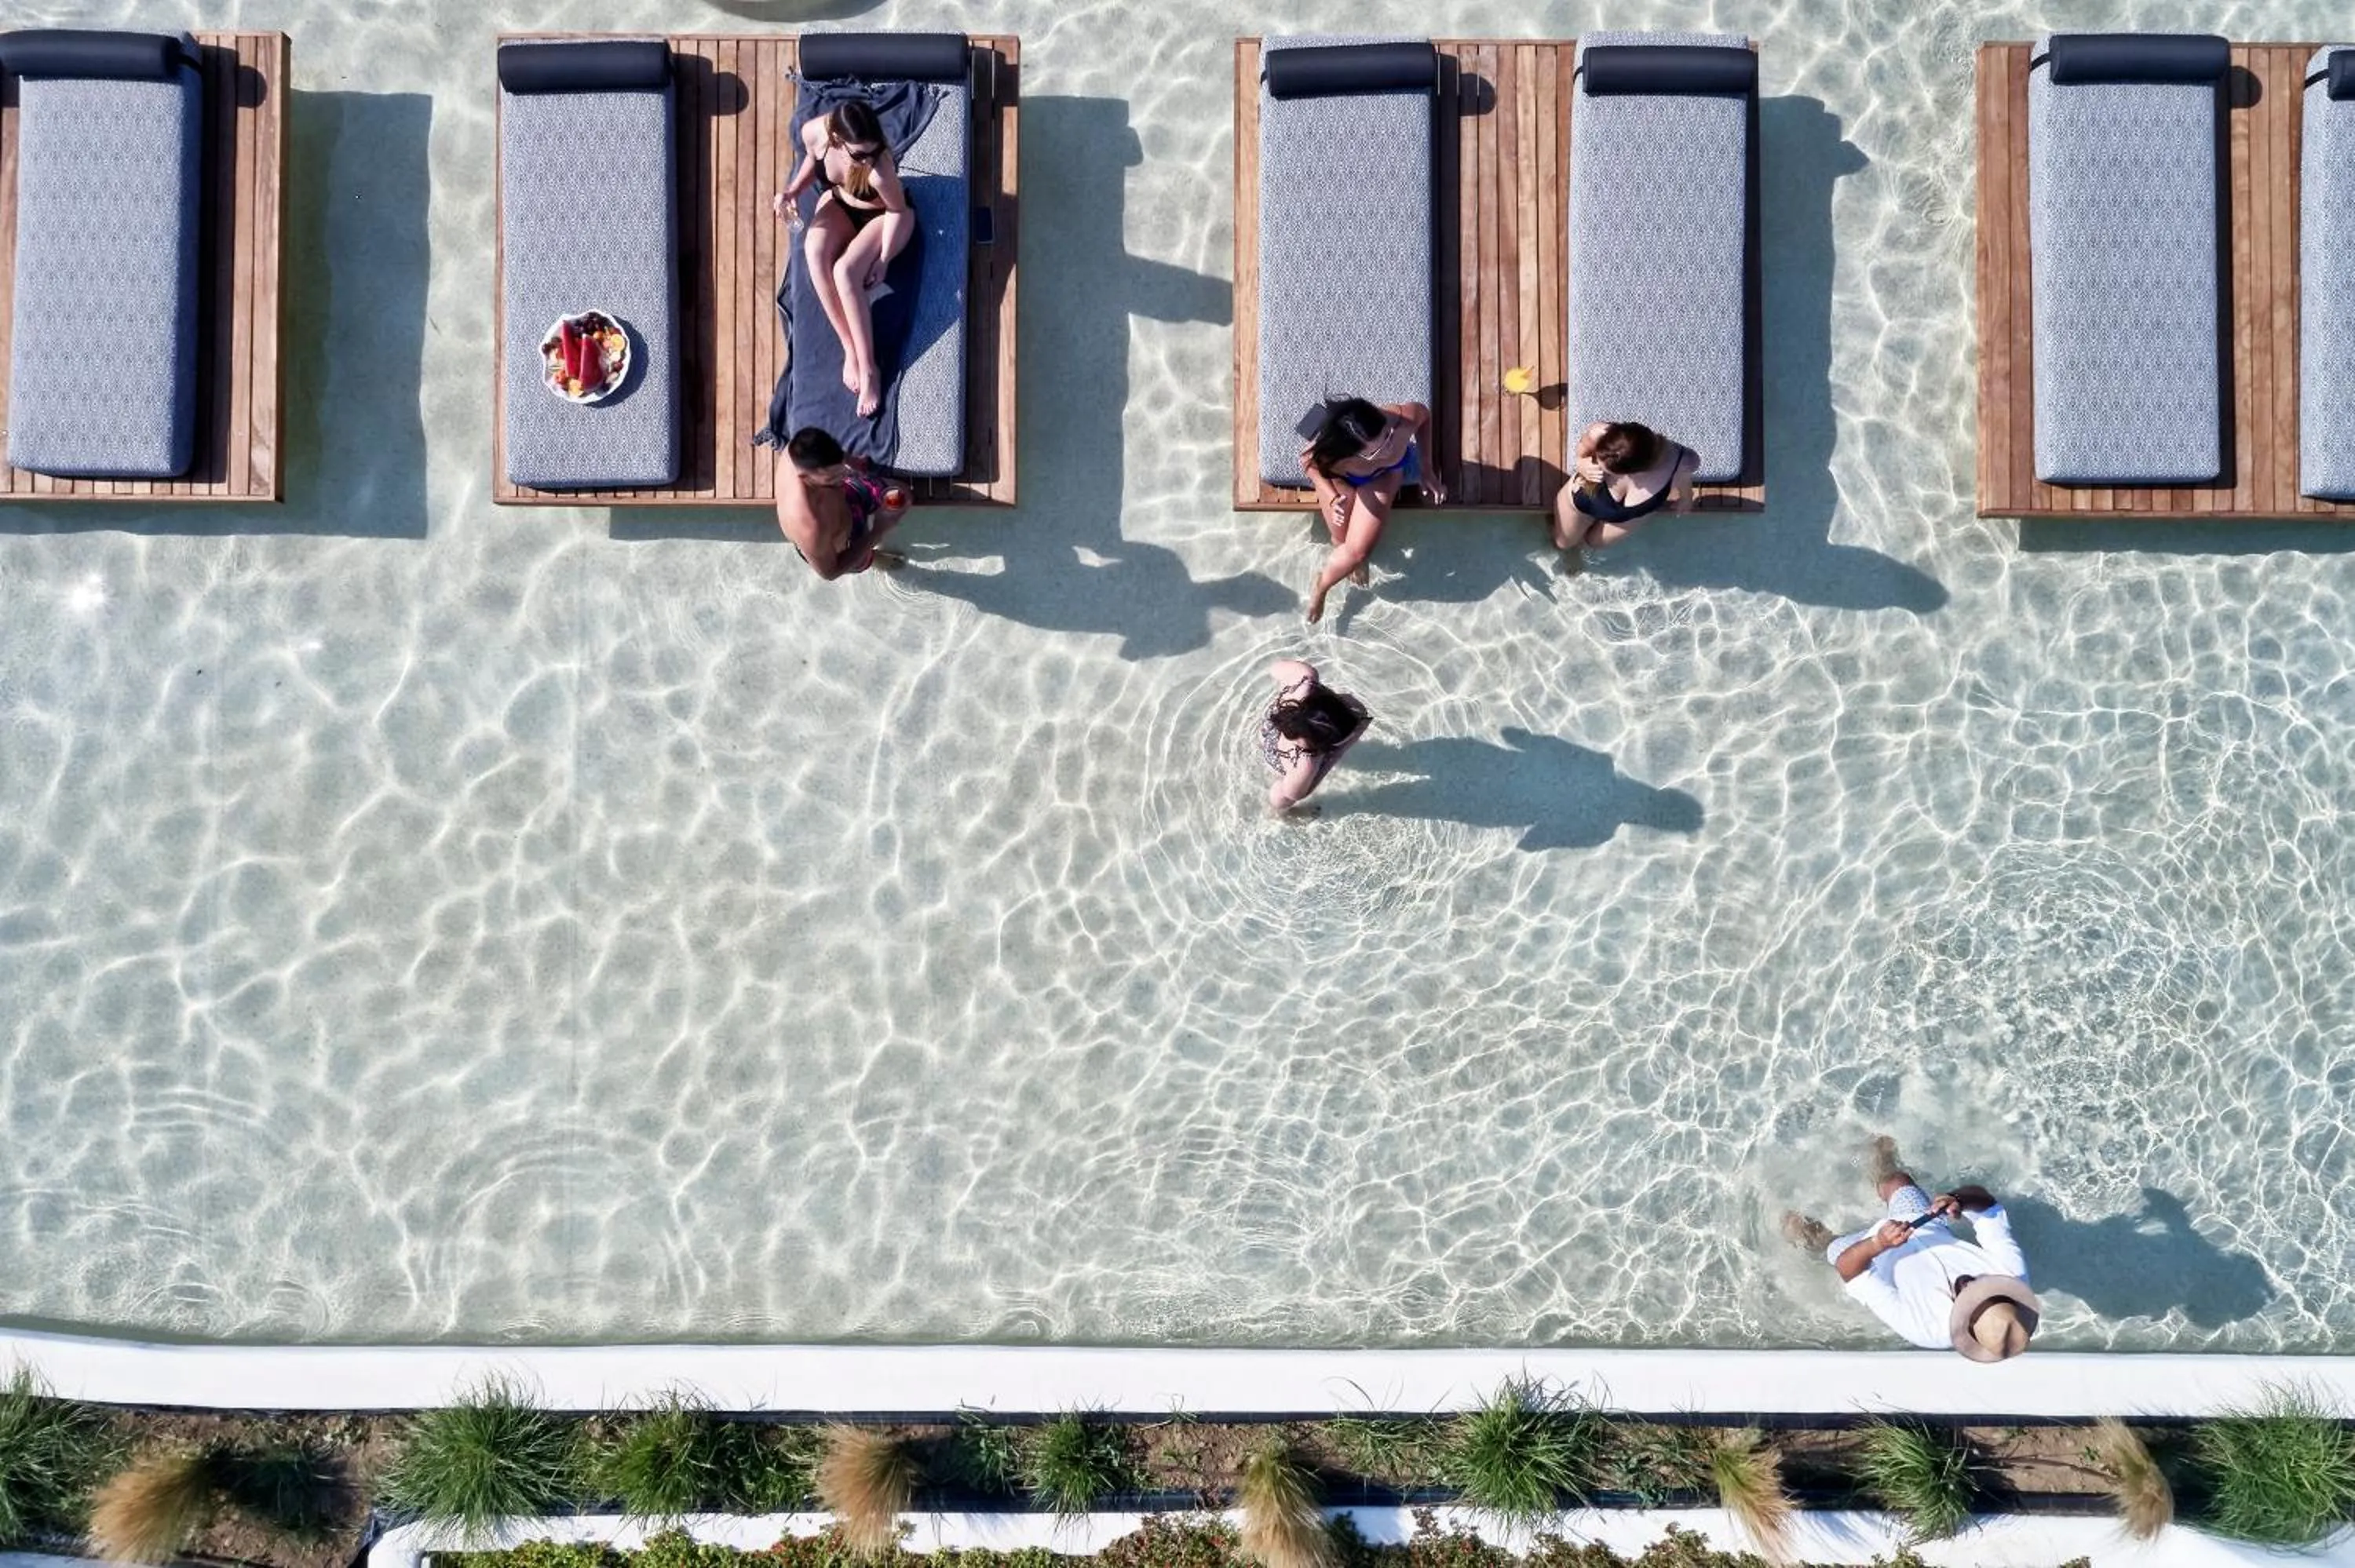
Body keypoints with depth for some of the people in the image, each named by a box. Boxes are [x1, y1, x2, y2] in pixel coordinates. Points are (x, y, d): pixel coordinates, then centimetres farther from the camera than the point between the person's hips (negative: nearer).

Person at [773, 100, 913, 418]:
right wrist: (793, 191, -16)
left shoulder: (878, 168, -38)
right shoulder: (814, 132, -26)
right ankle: (850, 349, -22)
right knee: (814, 251, -29)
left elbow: (898, 209, -18)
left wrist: (883, 259, -20)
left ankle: (869, 367, -20)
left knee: (845, 271, -30)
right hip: (838, 204, 4)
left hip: (884, 215, -4)